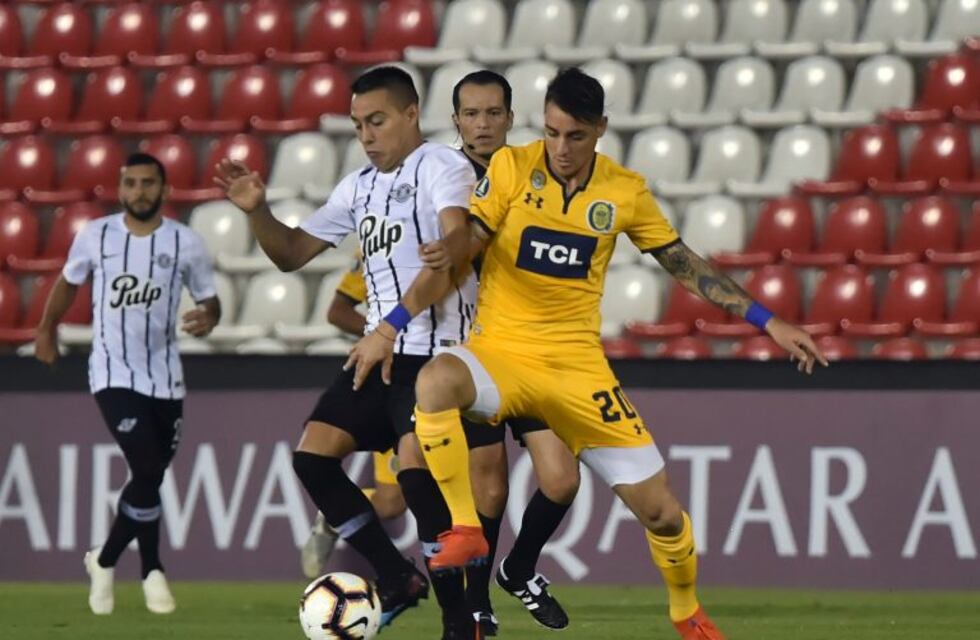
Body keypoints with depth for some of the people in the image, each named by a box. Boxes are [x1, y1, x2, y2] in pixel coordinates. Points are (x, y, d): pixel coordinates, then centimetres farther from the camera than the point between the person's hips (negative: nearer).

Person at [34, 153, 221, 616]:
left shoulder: (185, 243, -3)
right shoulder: (96, 236, -2)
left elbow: (209, 299, 6)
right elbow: (68, 281, 16)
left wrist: (208, 318, -16)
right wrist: (47, 330, 25)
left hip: (164, 376, 2)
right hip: (113, 374, -2)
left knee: (151, 476, 7)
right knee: (148, 470, -16)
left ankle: (105, 562, 26)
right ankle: (152, 571, 0)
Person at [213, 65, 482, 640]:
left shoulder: (441, 167, -8)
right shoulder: (360, 187, 18)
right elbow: (292, 253, 25)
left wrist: (394, 322, -34)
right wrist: (257, 211, 4)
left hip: (437, 350, -8)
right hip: (381, 350, 9)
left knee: (416, 468, -22)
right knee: (313, 455, 0)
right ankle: (398, 579, 12)